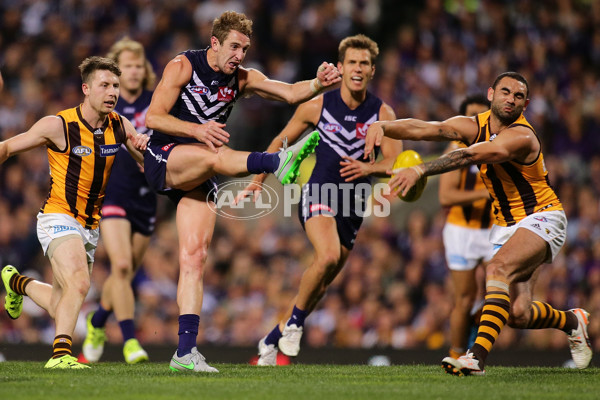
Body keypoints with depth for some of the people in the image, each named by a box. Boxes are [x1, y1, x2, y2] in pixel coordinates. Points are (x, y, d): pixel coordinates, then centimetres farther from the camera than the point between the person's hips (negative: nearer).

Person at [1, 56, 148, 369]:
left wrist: (145, 147, -18)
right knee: (79, 283, -31)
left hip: (90, 226, 6)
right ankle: (61, 353, -29)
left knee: (60, 306, 16)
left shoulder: (119, 126, -1)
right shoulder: (58, 125, -14)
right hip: (58, 218, -6)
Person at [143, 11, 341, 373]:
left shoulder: (242, 79, 8)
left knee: (195, 257, -7)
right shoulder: (183, 66, -6)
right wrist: (196, 129, -26)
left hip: (198, 178, 5)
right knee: (215, 154, -35)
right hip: (165, 160, -5)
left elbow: (290, 92, -2)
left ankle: (186, 350, -11)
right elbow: (153, 117, -11)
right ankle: (277, 163, -63)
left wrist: (320, 84, -22)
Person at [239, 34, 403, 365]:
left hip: (354, 203, 3)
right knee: (328, 256, -31)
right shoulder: (317, 106, -2)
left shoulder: (382, 113, -1)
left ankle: (273, 338, 26)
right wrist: (258, 180, 8)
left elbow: (395, 163, -7)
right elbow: (281, 142, 11)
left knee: (321, 284, 8)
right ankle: (295, 322, -9)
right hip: (318, 192, -3)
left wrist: (368, 168, -28)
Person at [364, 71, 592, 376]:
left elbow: (469, 156, -38)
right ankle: (572, 321, 29)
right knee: (518, 314, -3)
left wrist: (419, 170, -48)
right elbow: (425, 129, -14)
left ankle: (478, 356, -38)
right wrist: (382, 126, -32)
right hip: (505, 224, 7)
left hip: (541, 218, -7)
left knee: (498, 268, -32)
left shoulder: (522, 137, -22)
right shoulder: (473, 126, -1)